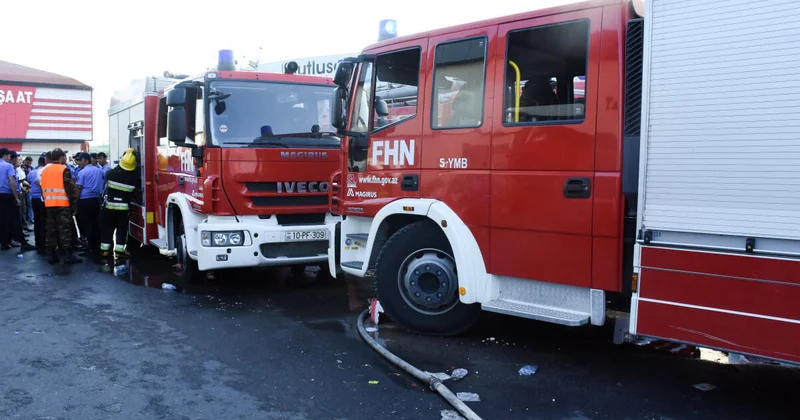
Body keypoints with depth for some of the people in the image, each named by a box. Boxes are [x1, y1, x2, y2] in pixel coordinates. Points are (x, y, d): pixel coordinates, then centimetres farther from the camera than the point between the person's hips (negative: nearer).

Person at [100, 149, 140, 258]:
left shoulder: (111, 173, -9)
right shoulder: (135, 179, -13)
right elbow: (137, 189, 1)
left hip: (109, 206, 1)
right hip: (124, 208, -1)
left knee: (107, 227, 12)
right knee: (122, 228, 9)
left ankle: (104, 249, 16)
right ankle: (119, 250, 8)